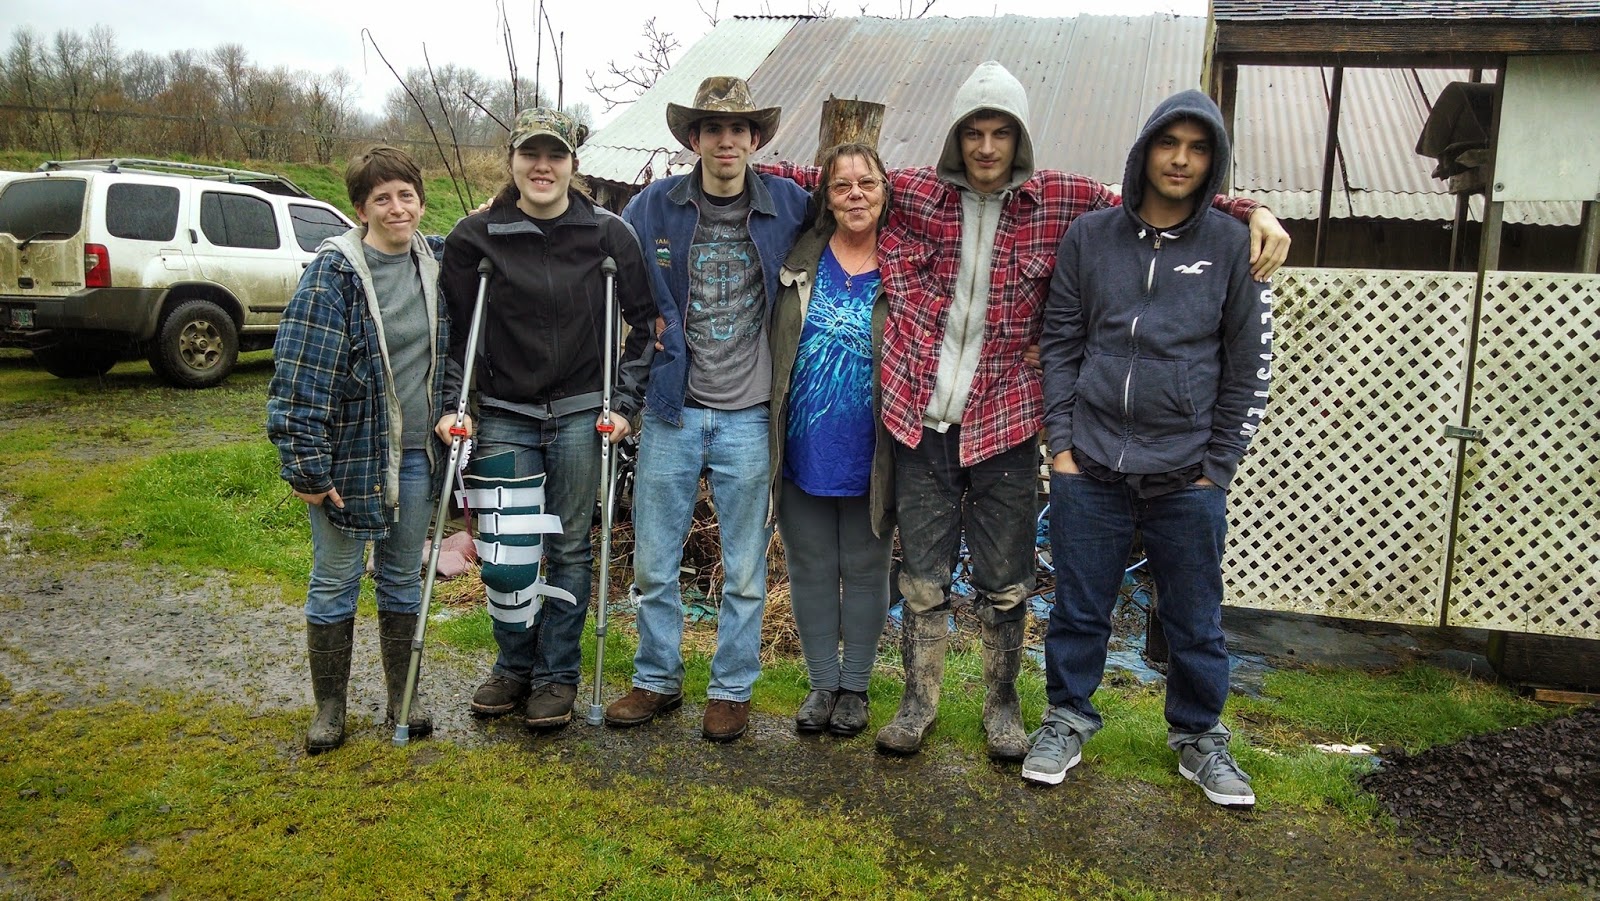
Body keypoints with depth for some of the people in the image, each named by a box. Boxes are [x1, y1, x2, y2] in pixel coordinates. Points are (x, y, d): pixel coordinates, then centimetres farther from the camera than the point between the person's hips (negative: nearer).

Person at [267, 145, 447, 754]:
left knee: (404, 580, 15)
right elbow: (300, 371, -14)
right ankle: (329, 708, 23)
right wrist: (307, 466, -16)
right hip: (350, 452, -4)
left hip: (415, 452, 4)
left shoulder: (434, 263, 4)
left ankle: (403, 698, 29)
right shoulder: (334, 273, -12)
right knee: (335, 581, 8)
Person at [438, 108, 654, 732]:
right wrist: (452, 405, -4)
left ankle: (557, 675, 24)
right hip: (502, 417, 0)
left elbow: (647, 321, 4)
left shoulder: (608, 234, -1)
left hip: (580, 416, 0)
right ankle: (514, 667, 24)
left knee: (568, 548, 7)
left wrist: (624, 401, -1)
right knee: (505, 558, -2)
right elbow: (452, 331, 5)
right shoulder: (475, 237, 0)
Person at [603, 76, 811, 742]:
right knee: (653, 563, 9)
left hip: (750, 417, -1)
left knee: (745, 569, 8)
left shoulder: (790, 207, 0)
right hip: (671, 411, 1)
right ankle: (657, 680, 27)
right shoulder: (652, 207, 1)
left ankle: (732, 689, 24)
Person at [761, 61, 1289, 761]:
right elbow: (825, 180, 13)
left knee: (1005, 584, 11)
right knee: (922, 578, 12)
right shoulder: (911, 192, 2)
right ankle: (918, 701, 30)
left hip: (1005, 426, 0)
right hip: (919, 422, 1)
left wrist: (1252, 214, -5)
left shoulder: (1064, 202, 0)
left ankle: (1002, 704, 32)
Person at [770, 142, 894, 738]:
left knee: (865, 570, 11)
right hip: (803, 449, 2)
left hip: (868, 456, -2)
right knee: (811, 569, 12)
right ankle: (822, 683, 28)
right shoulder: (800, 257, 2)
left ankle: (855, 686, 28)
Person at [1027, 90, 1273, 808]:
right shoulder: (1089, 237, 5)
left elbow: (1249, 367, 4)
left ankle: (1199, 738, 30)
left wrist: (1217, 467, 0)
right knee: (1079, 611, 10)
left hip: (1186, 477, 0)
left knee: (1195, 622, 10)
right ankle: (1068, 721, 29)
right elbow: (1060, 343, 7)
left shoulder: (1232, 247, 2)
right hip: (1089, 469, 1)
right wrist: (1061, 442, 0)